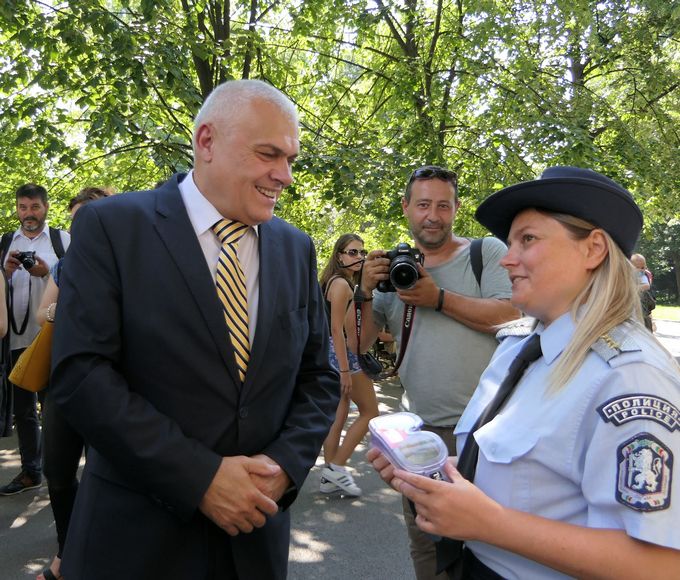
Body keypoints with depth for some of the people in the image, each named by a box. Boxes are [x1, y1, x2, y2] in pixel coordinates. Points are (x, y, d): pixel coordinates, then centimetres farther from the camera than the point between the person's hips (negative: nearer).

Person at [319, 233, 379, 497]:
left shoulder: (342, 282, 16)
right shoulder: (341, 284, -14)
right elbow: (337, 329, -19)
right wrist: (345, 370, -21)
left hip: (339, 353, 10)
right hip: (344, 353, -10)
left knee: (338, 417, 11)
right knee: (370, 411, 1)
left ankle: (329, 478, 17)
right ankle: (336, 466, 3)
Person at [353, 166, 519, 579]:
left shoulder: (488, 252, -2)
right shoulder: (395, 269, 9)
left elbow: (510, 316, -15)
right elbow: (359, 343, 7)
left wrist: (439, 298, -19)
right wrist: (365, 292, -9)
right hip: (420, 429, 4)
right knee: (423, 541, 19)